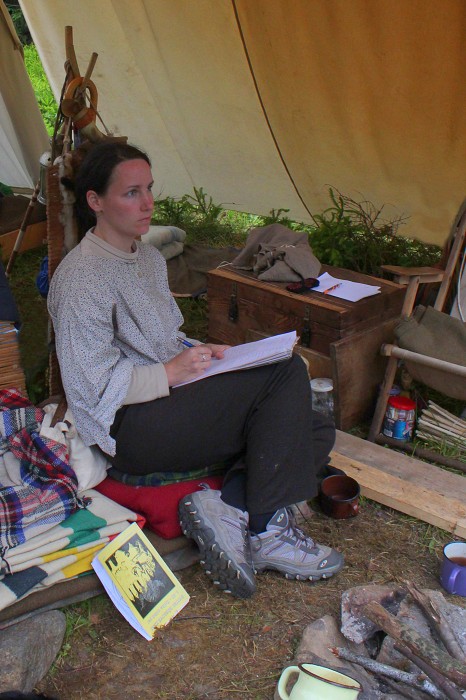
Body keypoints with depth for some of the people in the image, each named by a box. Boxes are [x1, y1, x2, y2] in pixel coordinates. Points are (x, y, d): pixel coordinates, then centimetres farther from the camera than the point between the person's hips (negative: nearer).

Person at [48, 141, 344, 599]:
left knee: (315, 431, -5)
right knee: (287, 375, -21)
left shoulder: (149, 258, 15)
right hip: (130, 428, -9)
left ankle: (224, 508, -17)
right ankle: (267, 533, -16)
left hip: (171, 401, 9)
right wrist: (172, 372, -15)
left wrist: (199, 352, 5)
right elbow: (94, 387, -17)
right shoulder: (81, 278, -14)